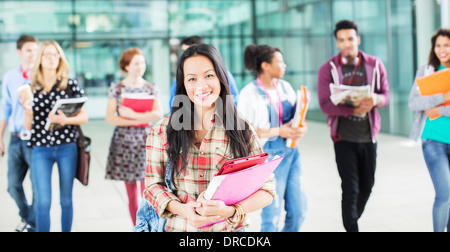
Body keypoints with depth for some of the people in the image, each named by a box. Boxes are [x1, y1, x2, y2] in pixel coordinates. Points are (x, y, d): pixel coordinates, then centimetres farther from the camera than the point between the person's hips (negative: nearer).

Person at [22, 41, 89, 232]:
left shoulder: (70, 85, 2)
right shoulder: (31, 87, 5)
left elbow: (84, 117, 2)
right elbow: (28, 126, 6)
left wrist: (65, 120, -15)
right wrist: (27, 109, -13)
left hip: (67, 148, 0)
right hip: (41, 150, 1)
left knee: (66, 200, 8)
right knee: (43, 202, -3)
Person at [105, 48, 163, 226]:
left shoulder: (150, 88, 6)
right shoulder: (117, 88, 3)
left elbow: (158, 114, -7)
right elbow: (110, 118, -4)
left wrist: (133, 114, -16)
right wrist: (137, 122, -12)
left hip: (146, 141, 0)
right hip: (124, 142, 0)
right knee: (132, 194, 4)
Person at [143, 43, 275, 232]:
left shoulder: (241, 130, -5)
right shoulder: (163, 131, -3)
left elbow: (266, 188, -6)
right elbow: (153, 184, -1)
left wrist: (231, 211, -22)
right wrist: (182, 209, -19)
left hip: (229, 227, 0)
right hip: (178, 227, 0)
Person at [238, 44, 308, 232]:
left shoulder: (285, 87, 7)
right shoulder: (250, 93, -10)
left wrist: (302, 128, -10)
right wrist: (278, 131, -18)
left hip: (291, 153, 6)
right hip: (269, 156, -6)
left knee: (298, 211, 9)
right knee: (272, 215, 2)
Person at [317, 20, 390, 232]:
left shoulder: (374, 65, 2)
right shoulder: (328, 69, -6)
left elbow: (386, 95, 3)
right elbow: (325, 104, -14)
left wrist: (376, 99, -22)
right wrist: (354, 110, -29)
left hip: (368, 135, 3)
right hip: (344, 137, -3)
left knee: (367, 185, 14)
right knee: (350, 188, -4)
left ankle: (353, 220, 38)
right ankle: (351, 227, 7)